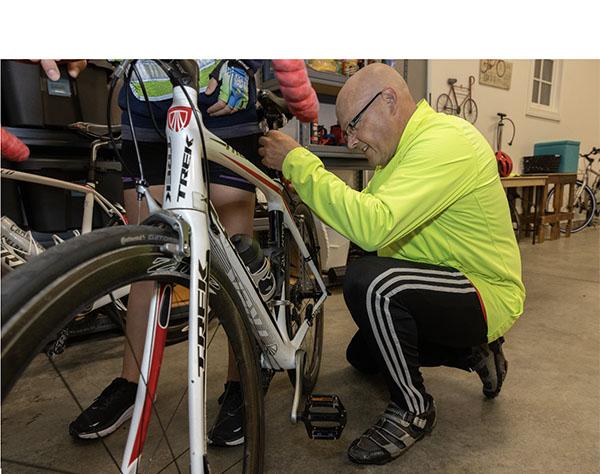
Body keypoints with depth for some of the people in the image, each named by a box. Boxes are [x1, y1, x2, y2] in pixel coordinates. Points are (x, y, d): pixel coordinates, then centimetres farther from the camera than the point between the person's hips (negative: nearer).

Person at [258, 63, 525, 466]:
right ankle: (474, 352, 24)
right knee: (362, 356, 19)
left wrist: (297, 162, -30)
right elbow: (366, 215, 10)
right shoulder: (407, 145, 7)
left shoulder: (446, 141, -26)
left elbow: (373, 225, -39)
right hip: (446, 284, 10)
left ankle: (413, 409, -12)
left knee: (370, 281, -36)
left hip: (487, 295, -10)